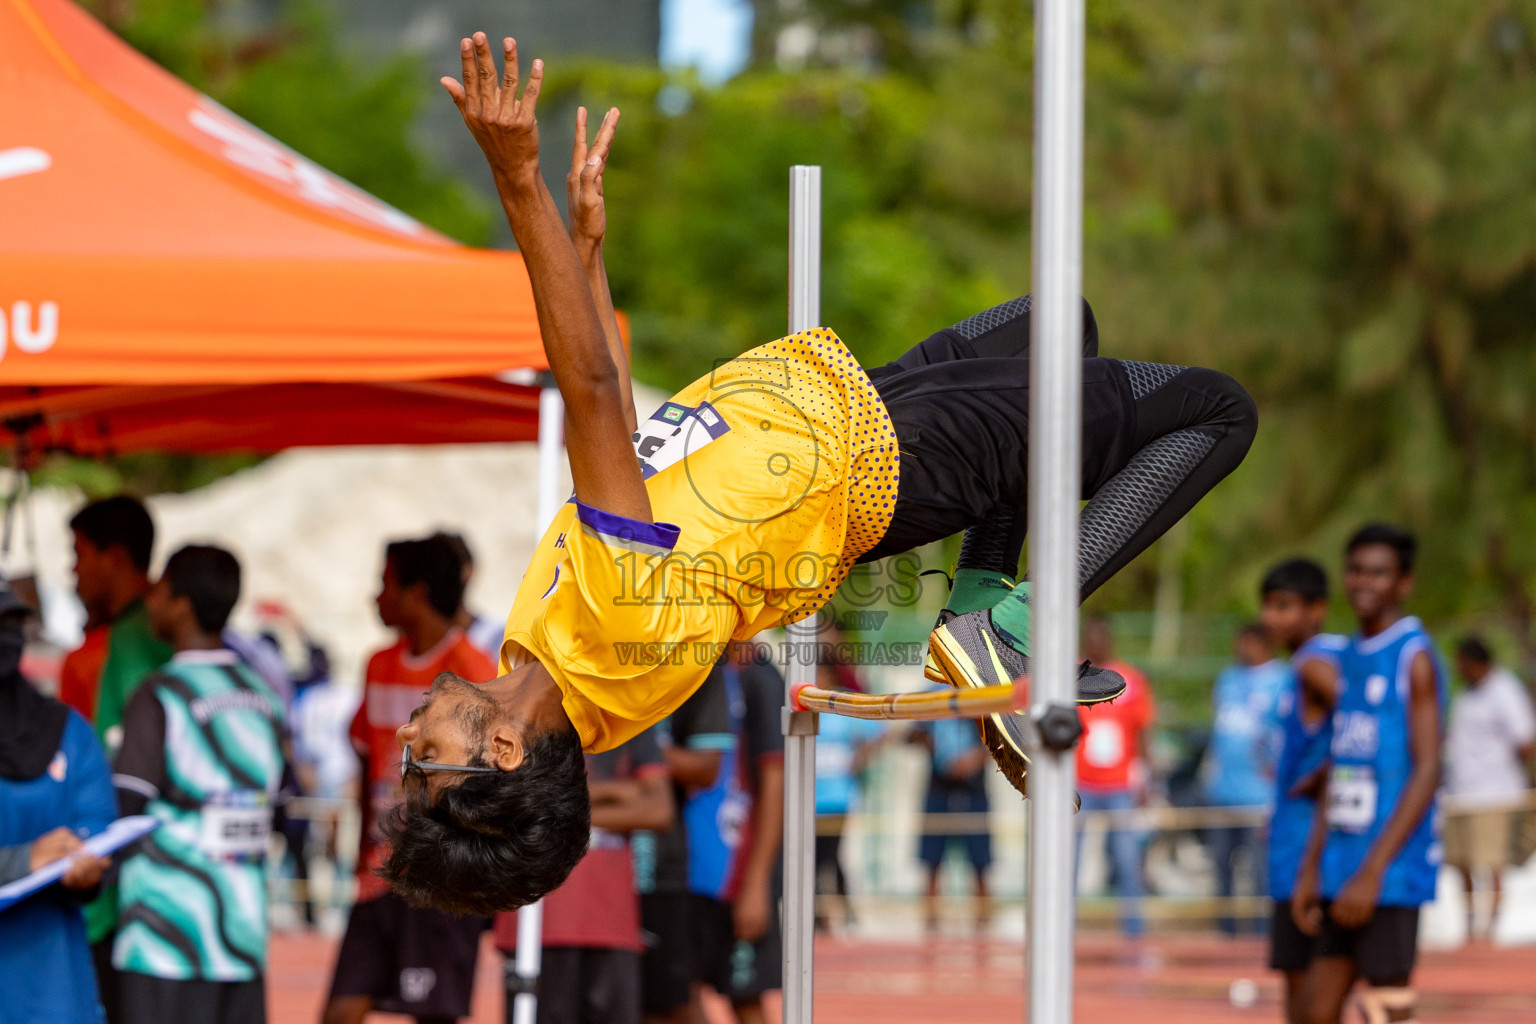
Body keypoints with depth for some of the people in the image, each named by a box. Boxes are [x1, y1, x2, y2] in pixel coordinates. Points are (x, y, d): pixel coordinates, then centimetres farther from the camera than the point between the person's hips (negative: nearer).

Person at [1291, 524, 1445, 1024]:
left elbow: (1427, 772, -15)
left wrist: (1372, 871, -20)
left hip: (1394, 870, -8)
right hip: (1343, 863, 8)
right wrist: (1311, 868, 16)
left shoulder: (1414, 658, -9)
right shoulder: (1350, 659, 16)